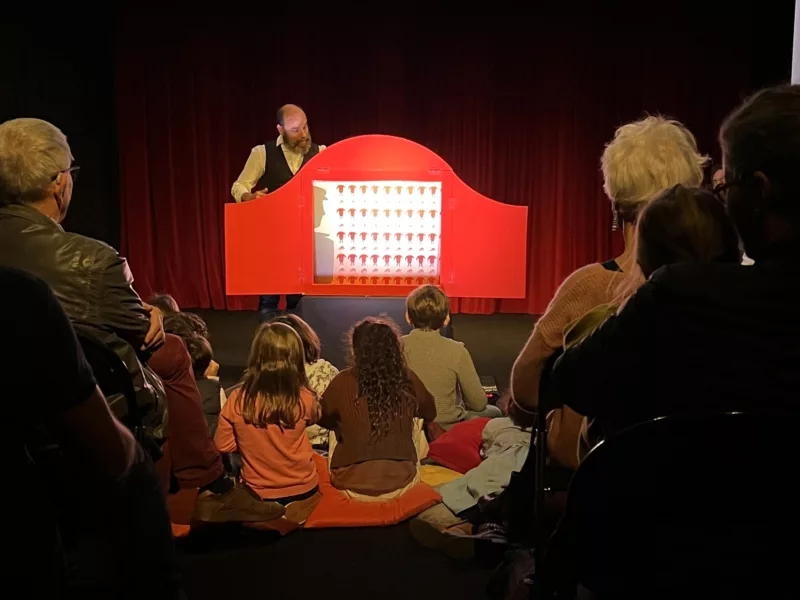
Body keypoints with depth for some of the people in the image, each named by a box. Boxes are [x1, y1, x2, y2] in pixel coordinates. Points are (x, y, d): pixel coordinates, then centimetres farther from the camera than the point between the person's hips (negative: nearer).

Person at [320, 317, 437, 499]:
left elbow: (323, 418, 8)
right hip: (401, 485, 1)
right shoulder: (408, 379, -7)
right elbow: (430, 413, 13)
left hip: (352, 487, -1)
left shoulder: (344, 382, -13)